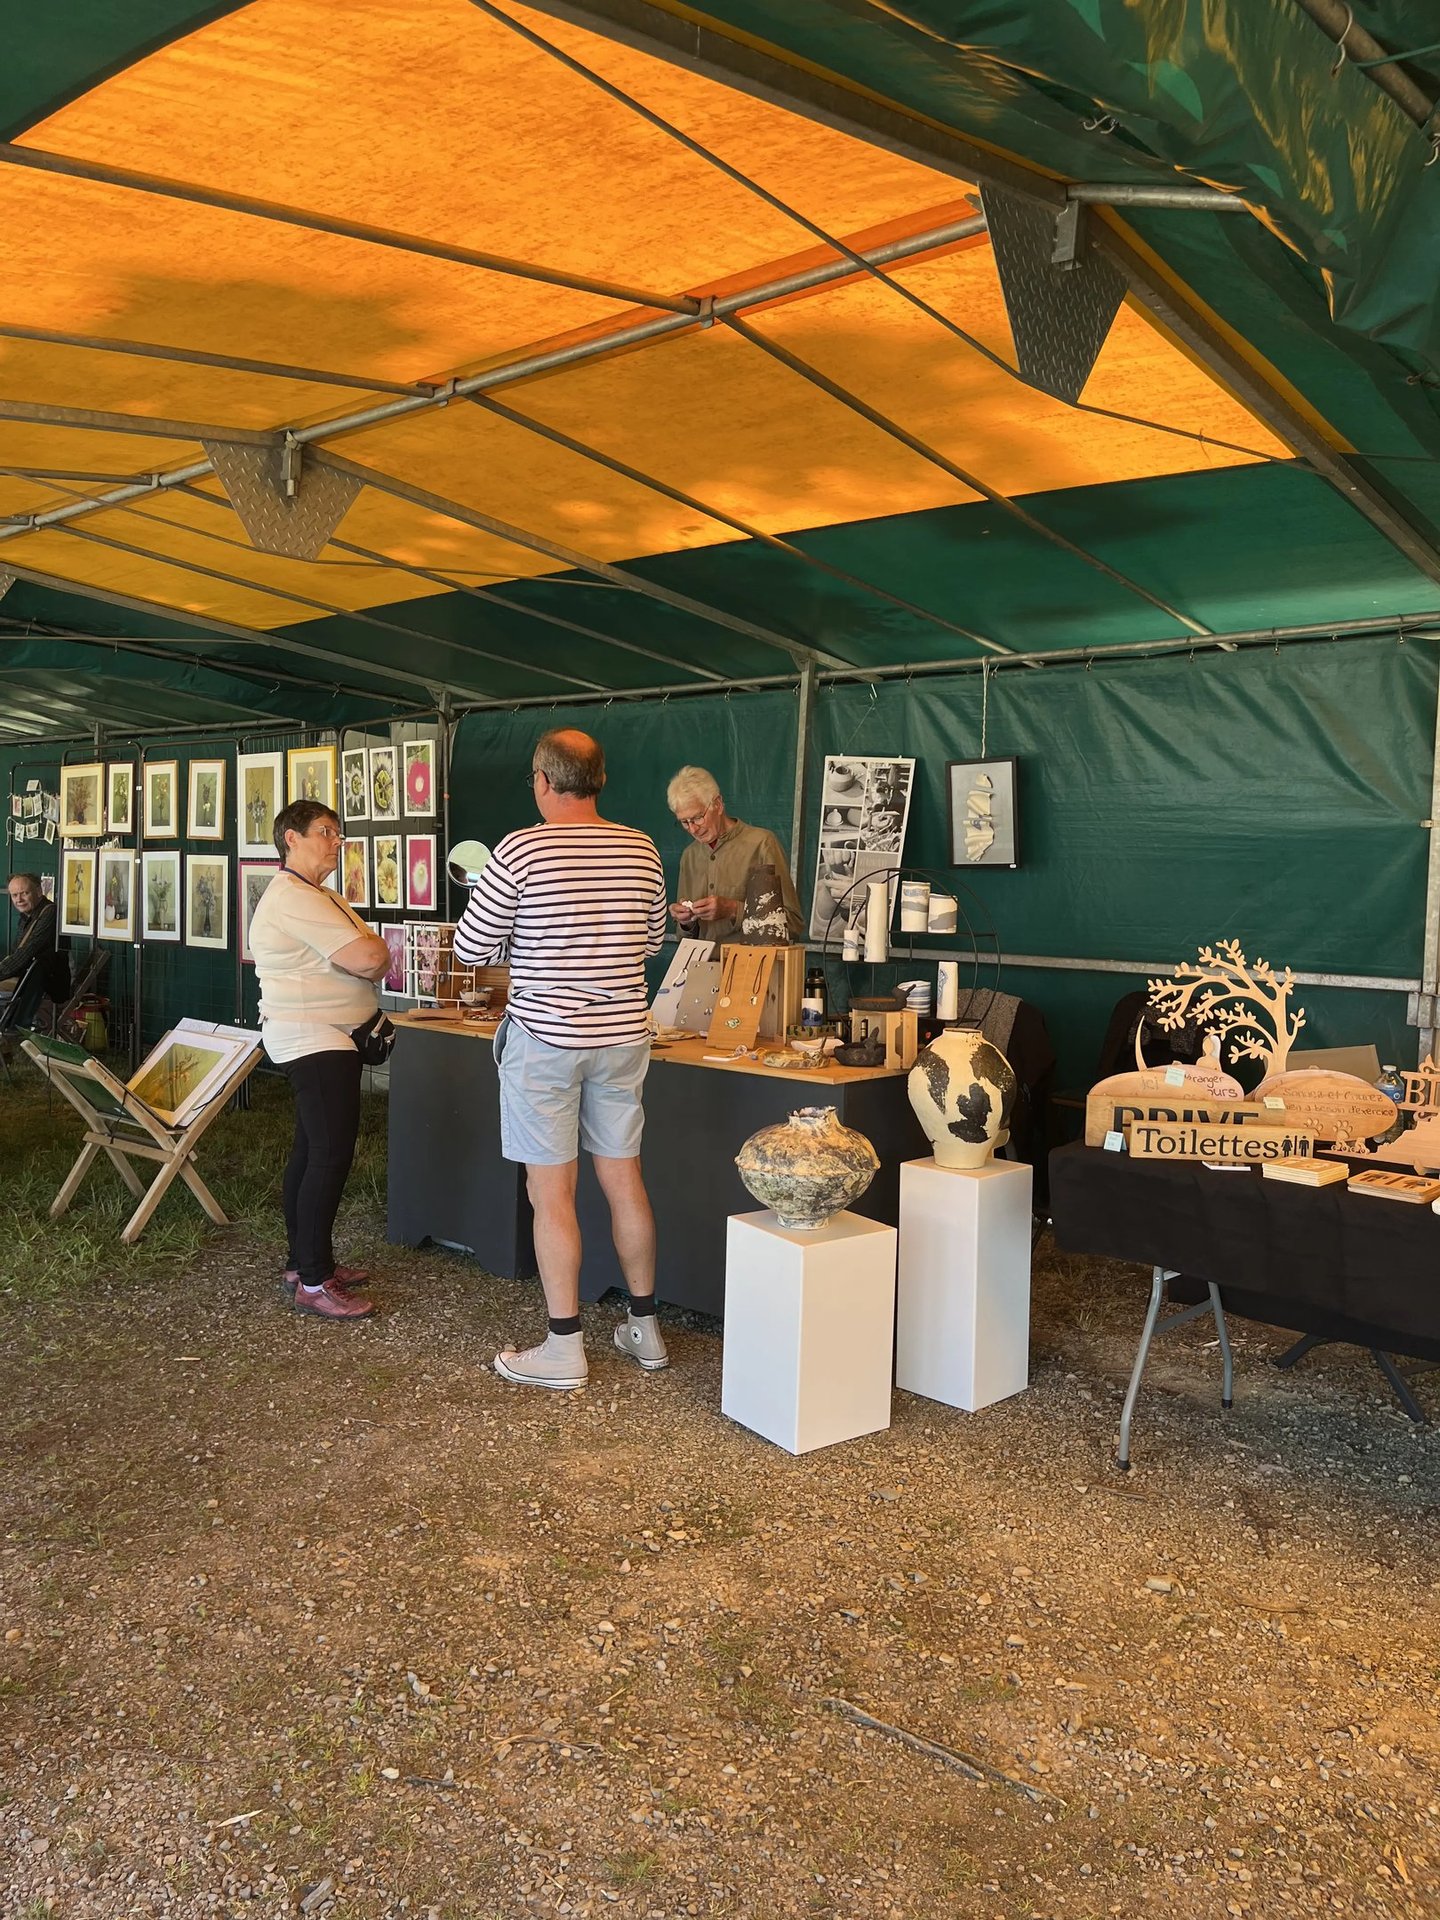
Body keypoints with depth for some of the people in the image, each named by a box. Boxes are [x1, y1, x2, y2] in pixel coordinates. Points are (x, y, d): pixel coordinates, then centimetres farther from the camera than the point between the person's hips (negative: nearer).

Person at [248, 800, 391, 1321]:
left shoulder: (317, 896, 19)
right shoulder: (294, 898, -18)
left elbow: (362, 956, 16)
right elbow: (370, 959, -24)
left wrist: (365, 953, -5)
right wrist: (375, 952, -3)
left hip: (322, 1042, 11)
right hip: (314, 1041, -11)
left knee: (311, 1151, 15)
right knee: (331, 1156, -12)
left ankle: (303, 1261, 24)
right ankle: (313, 1283, -9)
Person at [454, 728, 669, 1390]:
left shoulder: (520, 850, -12)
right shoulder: (642, 850, 3)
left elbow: (470, 948, -5)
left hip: (545, 1038, -5)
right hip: (622, 1036, 5)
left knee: (551, 1193, 3)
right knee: (624, 1181, 14)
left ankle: (564, 1349, 11)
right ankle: (645, 1329, 26)